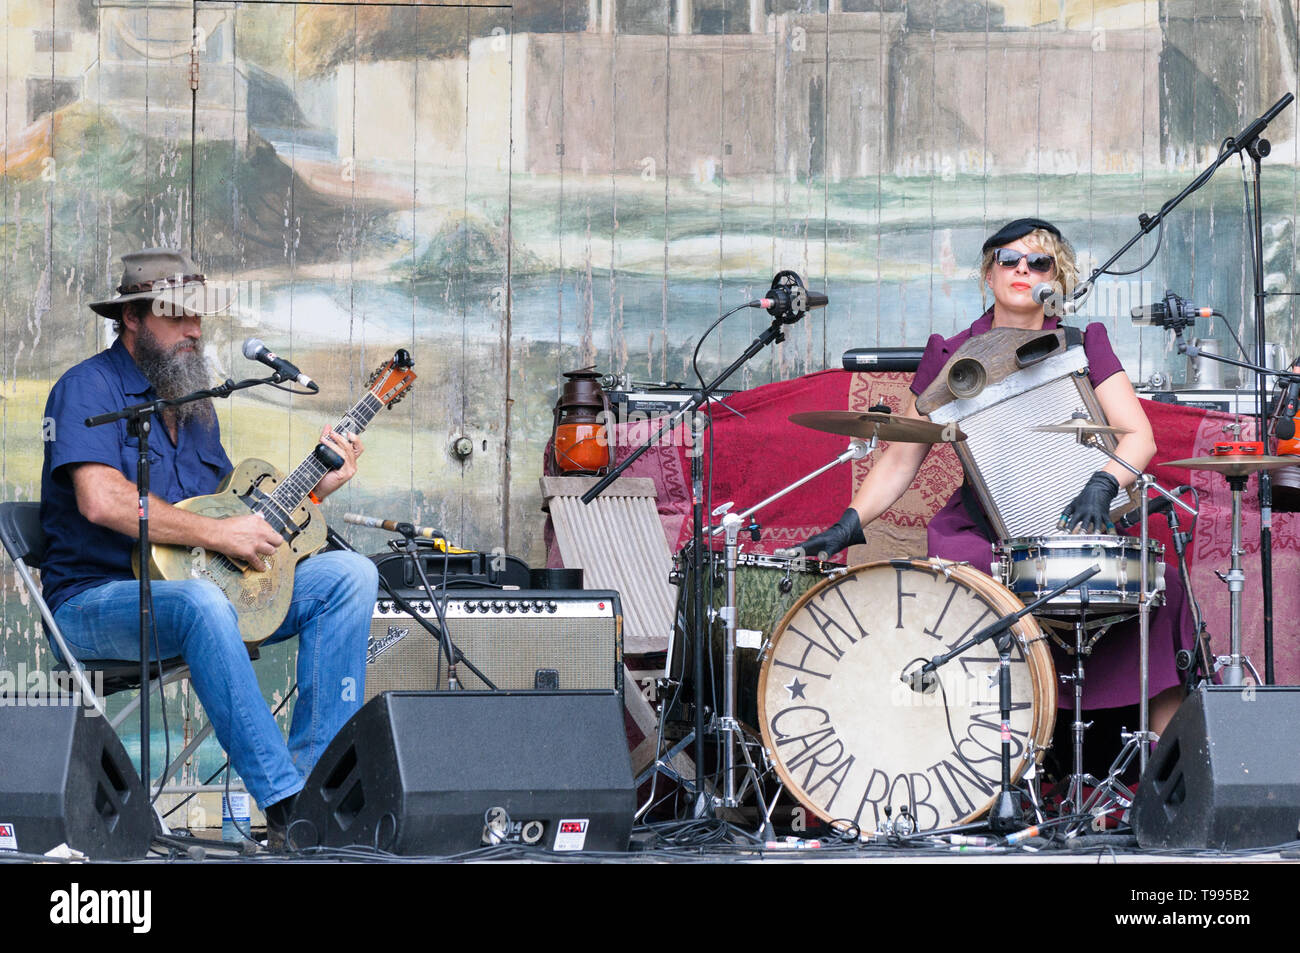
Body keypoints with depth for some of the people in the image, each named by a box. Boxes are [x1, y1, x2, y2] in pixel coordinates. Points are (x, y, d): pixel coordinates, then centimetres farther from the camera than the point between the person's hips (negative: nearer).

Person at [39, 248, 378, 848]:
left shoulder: (193, 402, 18)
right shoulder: (90, 388, -8)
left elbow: (225, 506, 19)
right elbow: (102, 500, -25)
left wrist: (314, 489, 6)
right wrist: (216, 533, -23)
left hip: (201, 589, 8)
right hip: (95, 602, -8)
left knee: (350, 575, -7)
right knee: (202, 603, -41)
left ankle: (315, 772, -17)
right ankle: (286, 804, -41)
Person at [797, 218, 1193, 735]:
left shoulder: (1084, 346, 8)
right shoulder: (951, 358, 9)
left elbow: (1139, 437, -3)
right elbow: (900, 460, 11)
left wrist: (1101, 485, -23)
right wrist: (849, 523, -4)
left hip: (1070, 524, 1)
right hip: (980, 533, 0)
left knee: (1163, 586, -26)